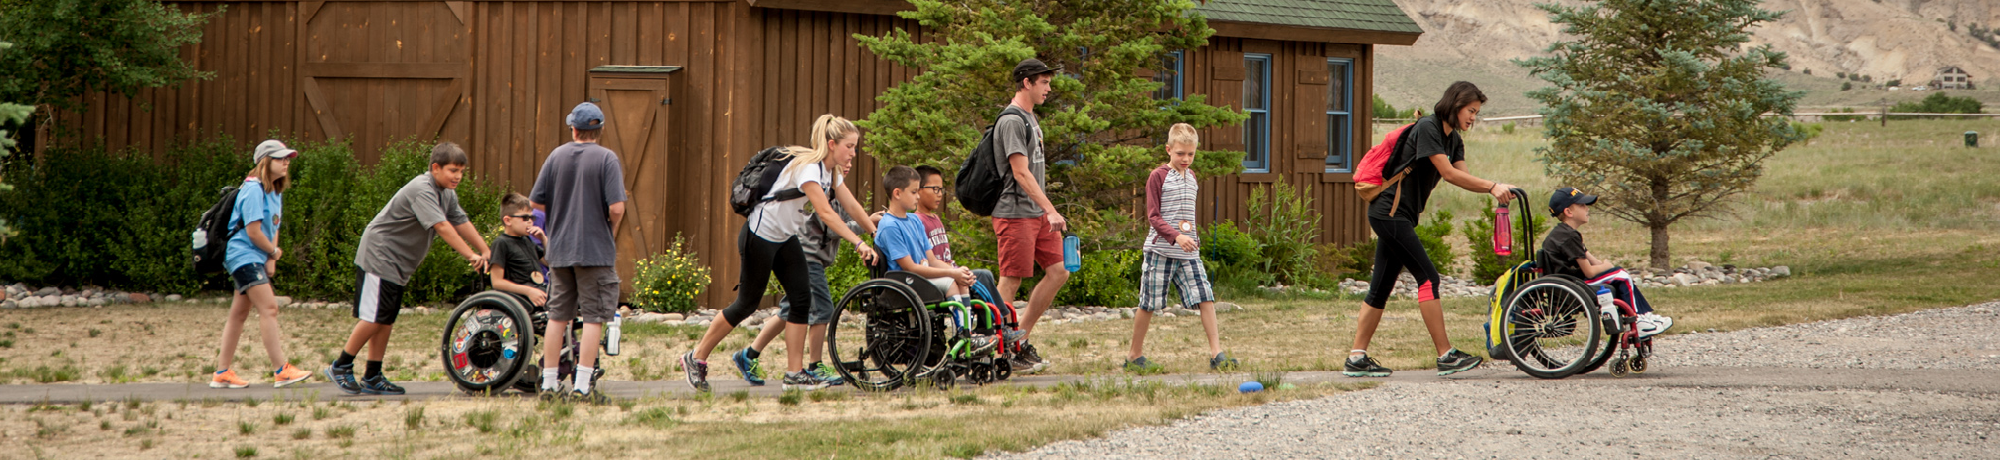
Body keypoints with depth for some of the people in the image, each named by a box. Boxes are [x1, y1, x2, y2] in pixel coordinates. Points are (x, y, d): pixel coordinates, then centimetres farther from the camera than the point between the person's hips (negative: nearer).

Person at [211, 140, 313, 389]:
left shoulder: (275, 191, 14)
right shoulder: (254, 190, -16)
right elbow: (253, 231, -18)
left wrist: (271, 260, -2)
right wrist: (274, 252, -4)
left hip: (257, 259, 10)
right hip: (243, 254, -10)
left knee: (239, 314, 12)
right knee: (268, 308, -16)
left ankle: (222, 372, 17)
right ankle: (281, 371, -20)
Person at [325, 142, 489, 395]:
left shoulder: (447, 193, 8)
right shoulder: (421, 190, -23)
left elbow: (462, 223, 11)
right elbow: (441, 226, -31)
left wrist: (486, 253, 3)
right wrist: (470, 256, -33)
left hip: (397, 264, 9)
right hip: (379, 256, -9)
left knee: (386, 320, 9)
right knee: (374, 318, -10)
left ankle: (372, 378, 13)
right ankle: (340, 367, 2)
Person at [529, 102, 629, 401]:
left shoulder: (557, 156, 3)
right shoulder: (606, 158, -8)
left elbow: (536, 203, 3)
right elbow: (616, 208, -16)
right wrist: (612, 231, 4)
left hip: (559, 250, 4)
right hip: (596, 250, -4)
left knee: (557, 317, 12)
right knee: (593, 318, 0)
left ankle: (548, 383, 14)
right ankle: (582, 386, -4)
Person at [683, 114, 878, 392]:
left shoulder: (831, 171, 4)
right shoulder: (808, 168, -25)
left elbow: (853, 207, 6)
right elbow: (826, 213, -33)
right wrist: (859, 243, -37)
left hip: (785, 239, 9)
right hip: (760, 235, -9)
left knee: (802, 298, -3)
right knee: (747, 303, -2)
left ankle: (795, 374, -1)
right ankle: (696, 359, 11)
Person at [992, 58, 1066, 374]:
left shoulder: (1030, 119, 18)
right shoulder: (1011, 120, -13)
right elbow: (1021, 172, -20)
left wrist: (1047, 211, 22)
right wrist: (1051, 210, -24)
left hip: (1037, 214, 10)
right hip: (1015, 214, -10)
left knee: (1059, 270, 6)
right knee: (1011, 280, -6)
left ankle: (1020, 339, 11)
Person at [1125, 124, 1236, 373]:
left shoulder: (1192, 178, 14)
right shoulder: (1158, 177, -6)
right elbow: (1153, 216, -12)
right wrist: (1176, 236, -24)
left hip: (1188, 253, 5)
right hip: (1161, 250, -5)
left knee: (1205, 297, -7)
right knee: (1149, 303, 1)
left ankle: (1216, 353, -10)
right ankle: (1135, 355, 14)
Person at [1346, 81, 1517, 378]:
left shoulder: (1454, 140, 14)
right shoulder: (1427, 128, -14)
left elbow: (1462, 178, 1)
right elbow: (1448, 173, -20)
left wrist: (1494, 189, -16)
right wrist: (1492, 186, -20)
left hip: (1400, 216, 10)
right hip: (1390, 212, -10)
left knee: (1381, 287, 8)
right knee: (1427, 278, -12)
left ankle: (1356, 359, 9)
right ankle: (1446, 356, -12)